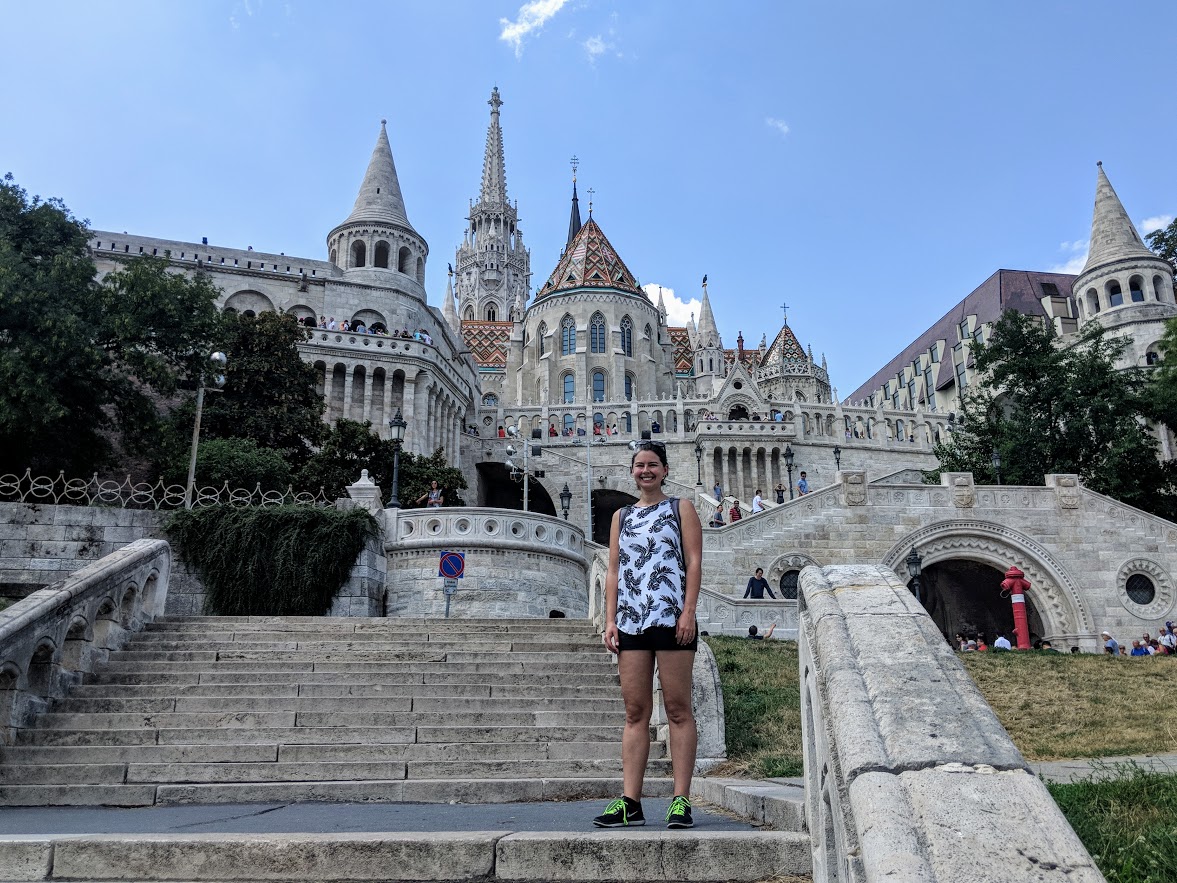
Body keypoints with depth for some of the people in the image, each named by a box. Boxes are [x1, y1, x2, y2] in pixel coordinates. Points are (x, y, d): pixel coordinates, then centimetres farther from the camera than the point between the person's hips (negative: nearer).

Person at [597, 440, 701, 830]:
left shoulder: (681, 510, 10)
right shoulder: (621, 516, 20)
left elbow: (694, 562, 1)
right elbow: (613, 570, 15)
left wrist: (688, 612, -10)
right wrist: (610, 619, 5)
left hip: (671, 619, -4)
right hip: (630, 622, 4)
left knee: (678, 709, -2)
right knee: (635, 712, 3)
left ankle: (681, 800, 2)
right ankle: (630, 802, 5)